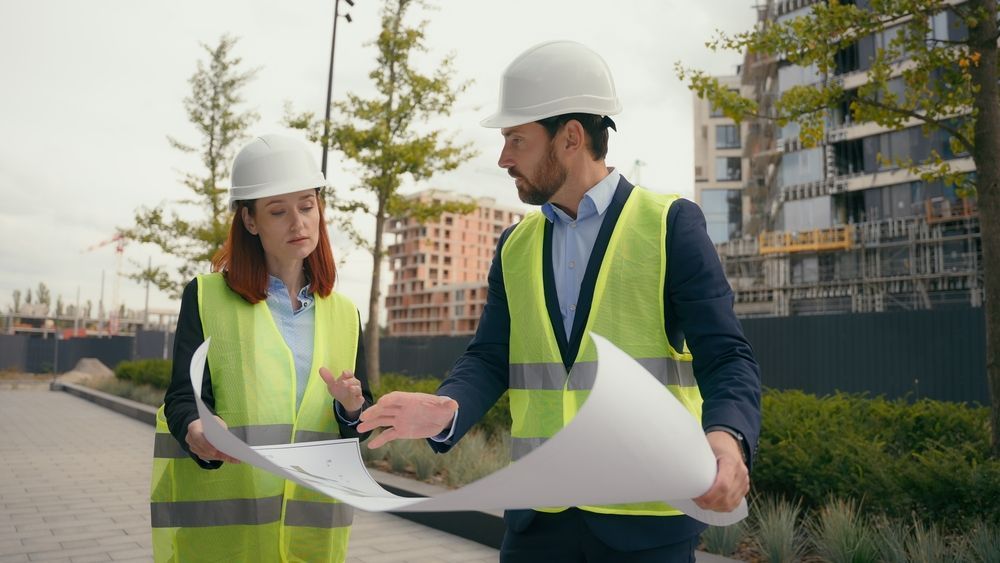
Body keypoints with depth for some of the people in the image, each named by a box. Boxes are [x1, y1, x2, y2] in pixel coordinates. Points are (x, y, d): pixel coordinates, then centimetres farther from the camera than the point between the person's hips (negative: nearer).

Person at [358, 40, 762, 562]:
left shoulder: (671, 224, -5)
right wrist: (445, 409, -17)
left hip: (645, 518, -3)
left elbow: (727, 357, -9)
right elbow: (489, 359, 4)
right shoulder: (514, 245, 9)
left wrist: (726, 436, -29)